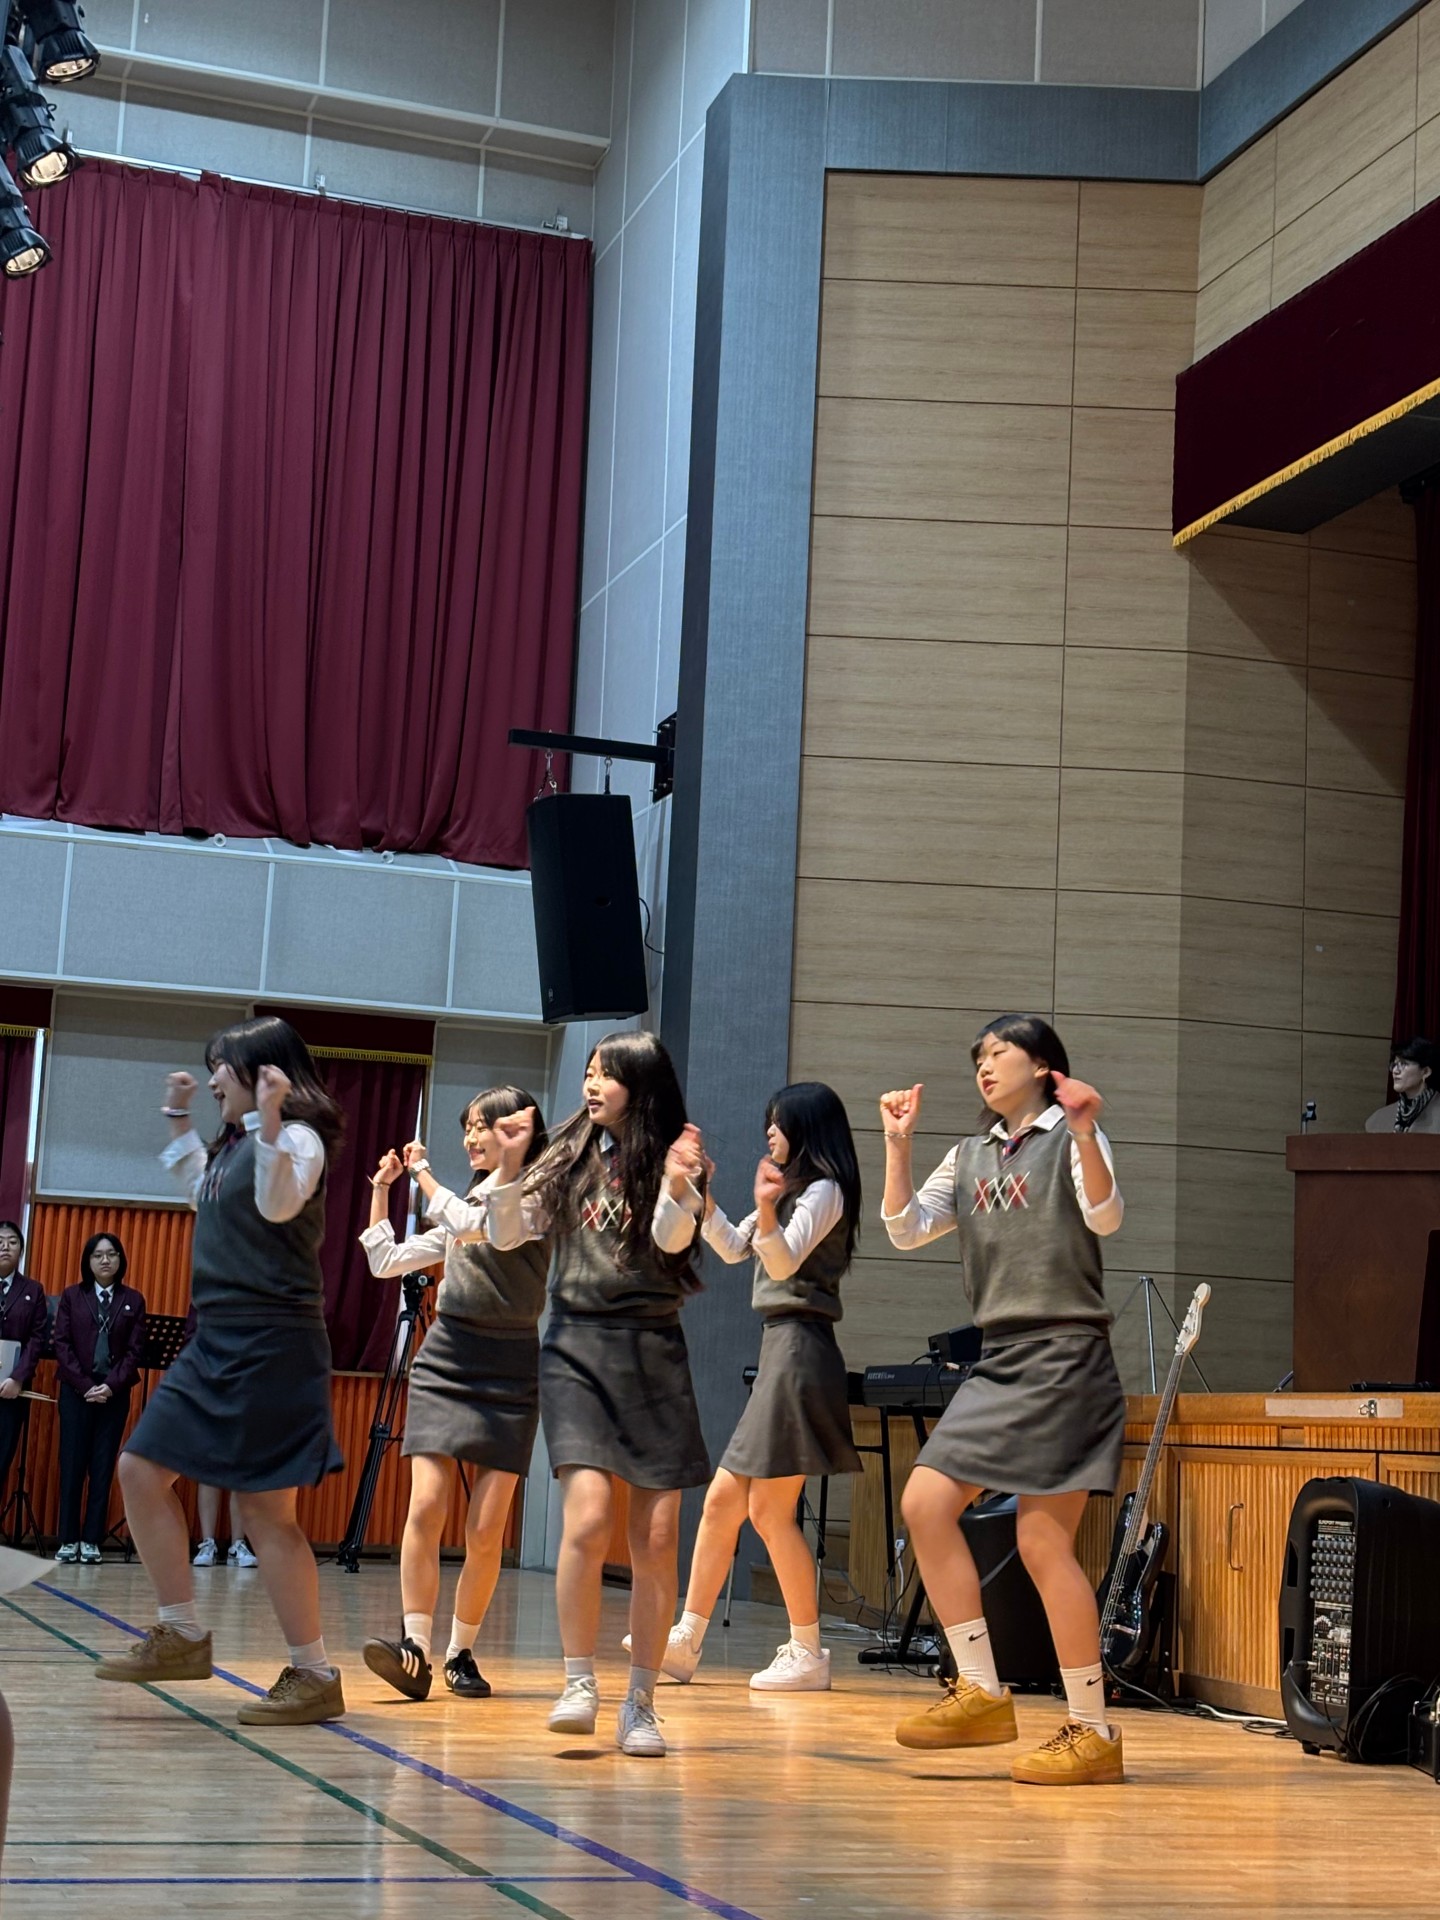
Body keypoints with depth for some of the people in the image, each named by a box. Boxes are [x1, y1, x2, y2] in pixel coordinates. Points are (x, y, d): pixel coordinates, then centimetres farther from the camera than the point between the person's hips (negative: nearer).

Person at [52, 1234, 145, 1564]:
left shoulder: (133, 1300, 6)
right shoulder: (72, 1296, 5)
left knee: (103, 1468, 0)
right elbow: (62, 1345, -1)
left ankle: (91, 1540, 2)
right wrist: (85, 1385, -11)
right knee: (72, 1465, -2)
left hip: (114, 1394, 0)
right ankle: (68, 1540, 2)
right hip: (76, 1391, 0)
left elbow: (134, 1350, 1)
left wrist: (112, 1386, -12)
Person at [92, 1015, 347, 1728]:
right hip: (215, 1342, 10)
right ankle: (182, 1636, 14)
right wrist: (179, 1122, 35)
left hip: (271, 1346, -10)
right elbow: (206, 1197, 37)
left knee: (264, 1511, -9)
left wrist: (269, 1121, -36)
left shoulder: (298, 1136, -8)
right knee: (141, 1469, 7)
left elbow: (278, 1202, -27)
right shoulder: (236, 1143, 18)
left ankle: (313, 1676, -2)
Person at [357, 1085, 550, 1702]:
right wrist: (381, 1188, 17)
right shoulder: (464, 1207, 19)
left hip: (510, 1373, -4)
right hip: (444, 1363, 5)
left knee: (485, 1529, -4)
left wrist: (424, 1173, -3)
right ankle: (415, 1645, -16)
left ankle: (462, 1652, 8)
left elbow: (476, 1225, -17)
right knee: (426, 1506, -12)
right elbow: (387, 1260, 23)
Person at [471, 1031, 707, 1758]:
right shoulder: (570, 1157, 11)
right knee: (588, 1519, -17)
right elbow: (508, 1236, 7)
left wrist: (675, 1186, -32)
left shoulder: (675, 1161, 3)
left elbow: (673, 1239, -13)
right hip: (577, 1347, 1)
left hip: (653, 1353, -1)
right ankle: (579, 1685, -5)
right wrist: (510, 1165, -8)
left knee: (656, 1540, -1)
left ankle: (640, 1704, 11)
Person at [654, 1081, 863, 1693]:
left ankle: (808, 1654, -1)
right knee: (723, 1498, 8)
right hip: (778, 1346, 10)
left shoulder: (824, 1191, -7)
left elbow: (784, 1261, -20)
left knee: (771, 1509, -8)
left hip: (800, 1349, -10)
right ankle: (686, 1640, 11)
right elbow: (733, 1249, 24)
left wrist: (767, 1210, -38)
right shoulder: (791, 1192, 22)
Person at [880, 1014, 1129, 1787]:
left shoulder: (1070, 1138, -1)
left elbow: (1105, 1216, -18)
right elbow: (907, 1229, 11)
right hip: (998, 1359, 7)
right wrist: (898, 1145, 0)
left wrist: (1084, 1134, -32)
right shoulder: (971, 1155, 18)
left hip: (1064, 1355, -7)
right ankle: (981, 1693, 5)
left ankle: (1093, 1731, 1)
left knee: (1042, 1540, -9)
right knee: (925, 1502, -3)